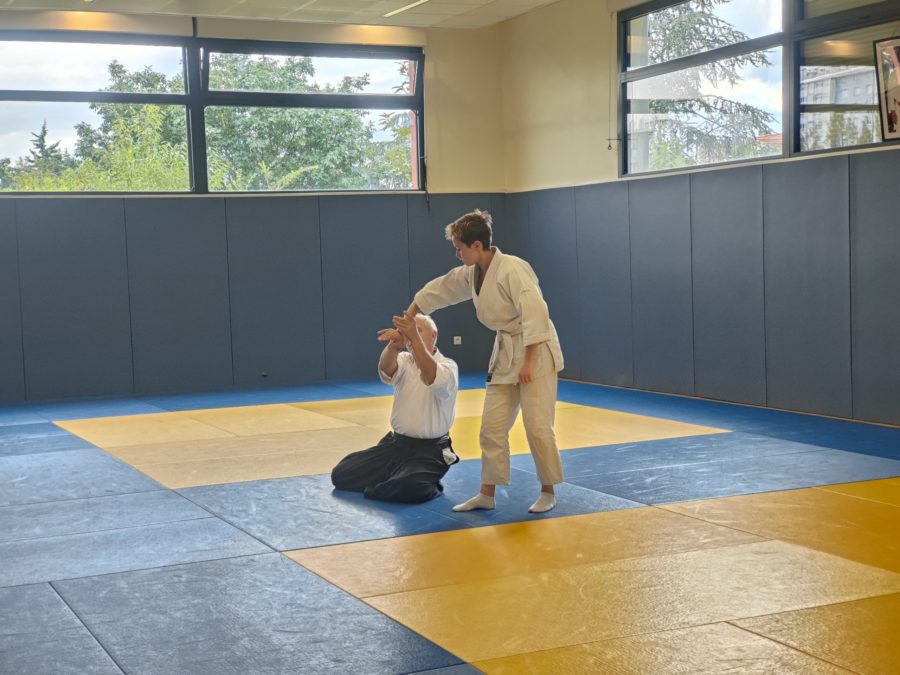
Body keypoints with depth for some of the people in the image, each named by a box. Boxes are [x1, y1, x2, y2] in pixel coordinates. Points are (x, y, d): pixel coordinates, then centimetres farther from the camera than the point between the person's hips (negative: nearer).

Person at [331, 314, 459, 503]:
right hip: (396, 443, 5)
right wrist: (394, 346, -44)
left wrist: (415, 338, -44)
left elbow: (431, 377, -33)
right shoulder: (403, 361, 5)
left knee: (410, 489, -35)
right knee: (341, 474, -1)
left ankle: (430, 486, 2)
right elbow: (386, 368, -20)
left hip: (429, 451, -5)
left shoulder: (448, 366, -7)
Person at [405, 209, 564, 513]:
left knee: (538, 427, -6)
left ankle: (548, 492, 11)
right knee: (492, 426, 8)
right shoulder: (471, 274, 4)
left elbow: (535, 314, -27)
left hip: (535, 352, -8)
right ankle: (487, 494, 16)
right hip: (505, 354, 8)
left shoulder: (512, 269, -22)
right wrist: (408, 318, 25)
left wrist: (528, 362, -26)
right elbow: (438, 290, 19)